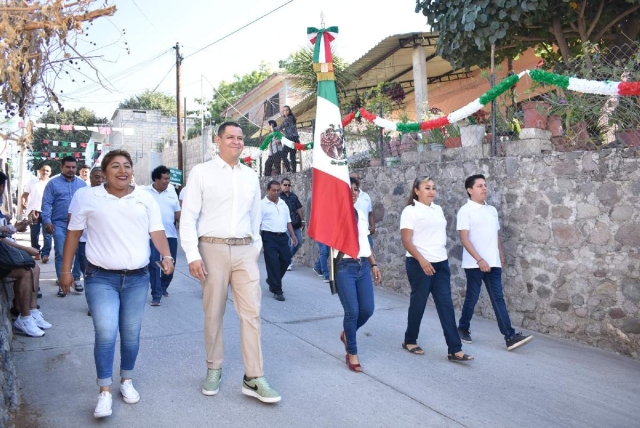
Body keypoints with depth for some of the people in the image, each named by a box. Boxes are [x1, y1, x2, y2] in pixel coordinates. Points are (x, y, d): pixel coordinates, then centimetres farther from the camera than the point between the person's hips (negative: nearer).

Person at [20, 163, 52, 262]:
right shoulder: (32, 182, 11)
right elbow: (24, 195, 9)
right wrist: (23, 203, -10)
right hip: (34, 211, 2)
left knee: (47, 234, -8)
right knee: (34, 234, 7)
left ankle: (45, 254, -9)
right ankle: (37, 252, 20)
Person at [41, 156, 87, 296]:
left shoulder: (82, 184, 11)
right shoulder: (53, 183, 2)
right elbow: (47, 203, -3)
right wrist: (47, 221, -14)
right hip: (59, 224, -3)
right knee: (61, 254, -3)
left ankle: (76, 279, 19)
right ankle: (62, 282, 4)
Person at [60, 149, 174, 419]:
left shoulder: (145, 198, 5)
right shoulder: (86, 197, 1)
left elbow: (157, 231, 2)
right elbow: (73, 234, 5)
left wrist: (166, 256, -16)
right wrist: (66, 270, 4)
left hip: (137, 278, 2)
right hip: (101, 278, -2)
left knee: (131, 333, 10)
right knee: (106, 334, -11)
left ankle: (126, 380, 30)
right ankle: (105, 391, 4)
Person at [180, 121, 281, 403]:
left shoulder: (251, 176, 12)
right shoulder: (201, 172, 0)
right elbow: (188, 217, -4)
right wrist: (192, 255, -12)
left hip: (245, 250, 3)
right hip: (213, 249, -3)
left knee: (251, 312, -2)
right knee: (213, 313, 7)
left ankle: (253, 379, 5)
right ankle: (214, 369, 25)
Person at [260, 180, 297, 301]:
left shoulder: (283, 204, 14)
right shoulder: (262, 204, -4)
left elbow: (288, 221, 19)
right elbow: (258, 223, -9)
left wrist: (292, 235, 13)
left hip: (283, 236, 6)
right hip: (269, 237, -6)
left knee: (286, 260, 8)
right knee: (273, 263, -5)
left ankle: (272, 280, 31)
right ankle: (277, 290, 3)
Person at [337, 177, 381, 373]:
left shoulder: (361, 215, 15)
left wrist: (373, 264, 17)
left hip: (363, 266, 6)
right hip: (344, 267, -6)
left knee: (367, 309, 6)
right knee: (352, 311, -6)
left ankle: (347, 334, 36)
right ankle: (352, 352, 15)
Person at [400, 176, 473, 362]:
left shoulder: (438, 209, 12)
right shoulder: (410, 211, -8)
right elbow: (406, 240, -15)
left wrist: (442, 252, 18)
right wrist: (421, 260, -24)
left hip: (441, 263, 6)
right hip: (419, 264, -6)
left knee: (446, 305, 2)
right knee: (418, 303, 5)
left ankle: (454, 350, 3)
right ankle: (410, 341, 25)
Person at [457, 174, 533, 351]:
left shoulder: (492, 210, 13)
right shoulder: (465, 211, -7)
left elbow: (496, 236, 19)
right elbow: (464, 239, -14)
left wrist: (501, 257, 16)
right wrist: (479, 260, -20)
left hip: (493, 263, 5)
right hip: (474, 264, -5)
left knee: (498, 299, 2)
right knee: (472, 298, 6)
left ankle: (510, 337, -2)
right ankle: (463, 328, 25)